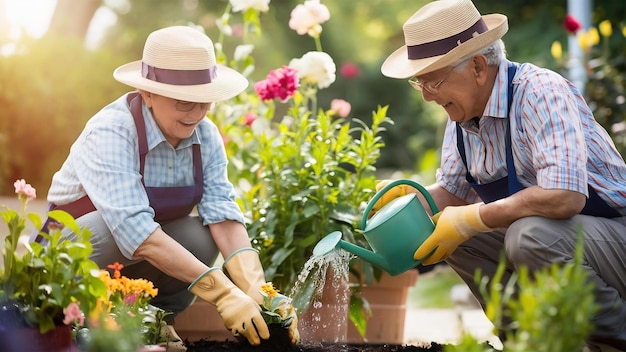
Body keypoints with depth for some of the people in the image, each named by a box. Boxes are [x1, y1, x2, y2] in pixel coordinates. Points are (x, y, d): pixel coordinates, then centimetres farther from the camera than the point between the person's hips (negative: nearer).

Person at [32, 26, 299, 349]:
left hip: (138, 265, 5)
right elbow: (136, 231, -40)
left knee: (203, 236, -24)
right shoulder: (110, 134, -30)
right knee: (108, 229, -36)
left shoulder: (205, 135, -11)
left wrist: (256, 291, -37)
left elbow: (223, 214, -19)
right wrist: (222, 293, -47)